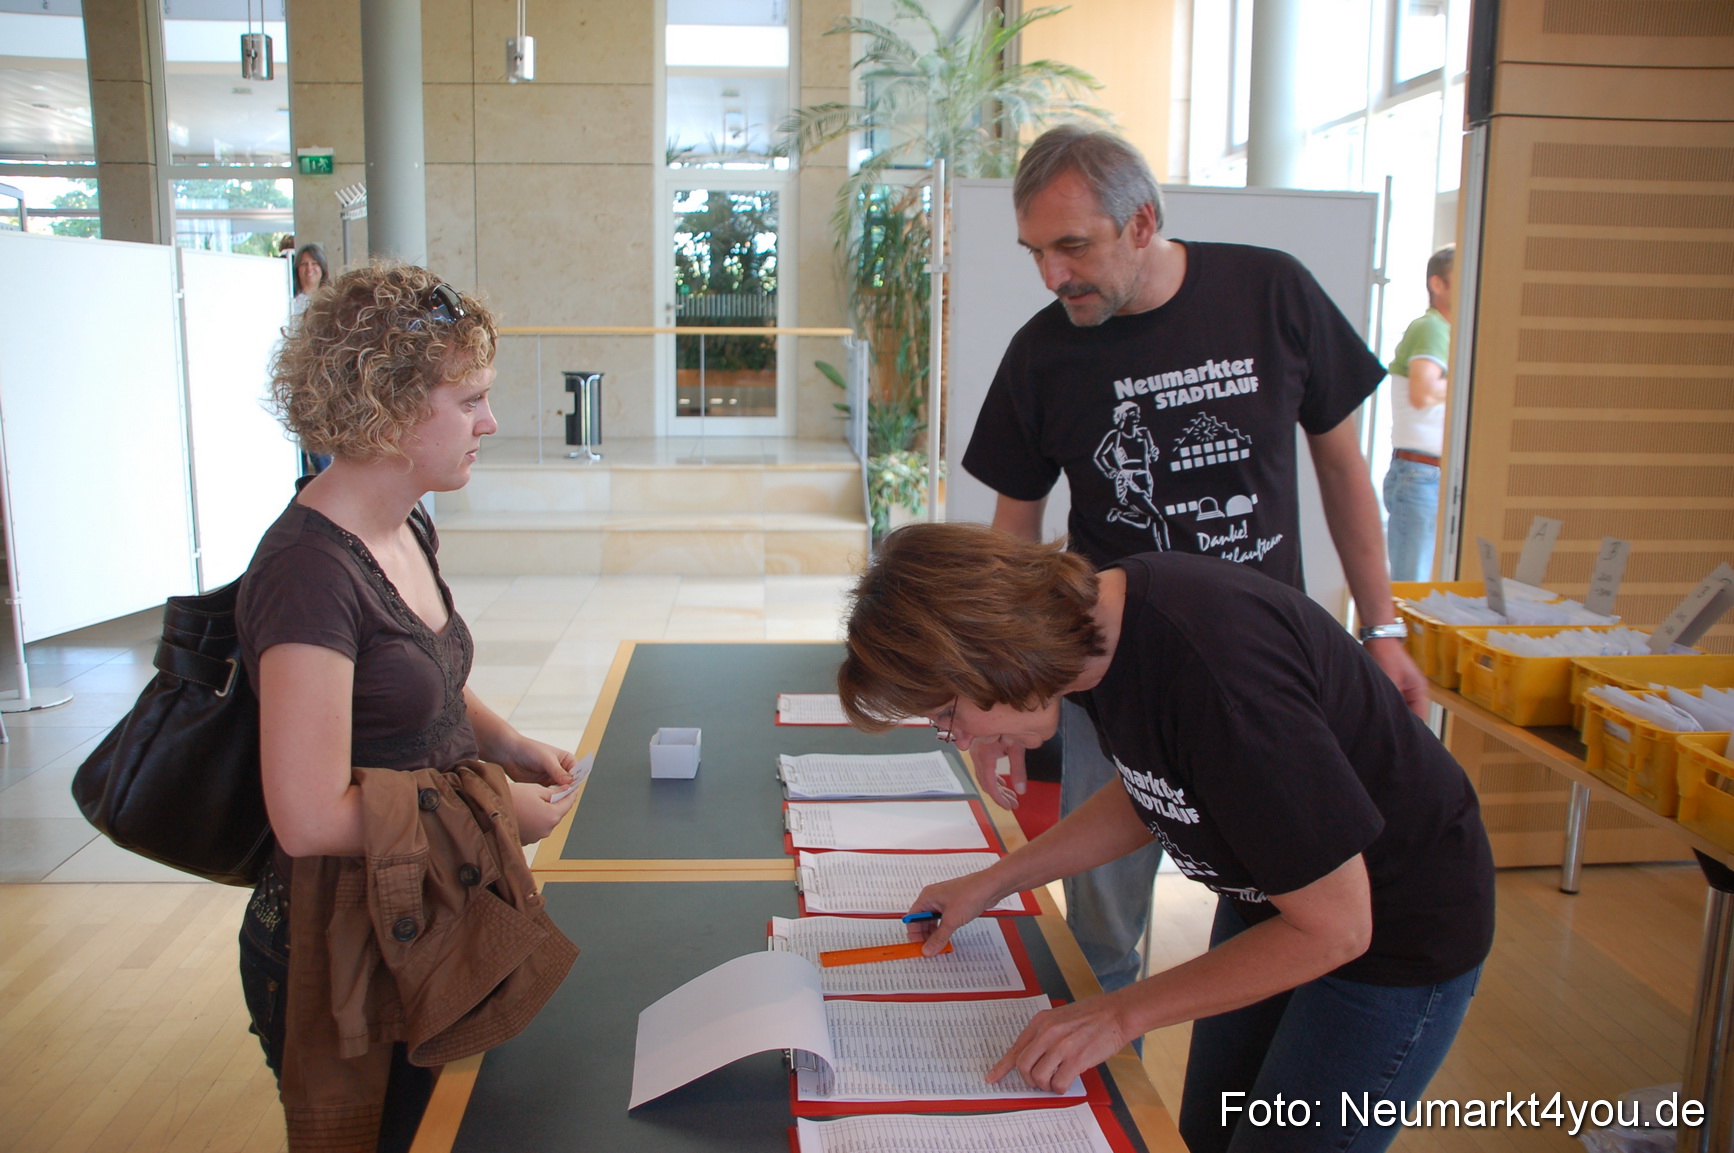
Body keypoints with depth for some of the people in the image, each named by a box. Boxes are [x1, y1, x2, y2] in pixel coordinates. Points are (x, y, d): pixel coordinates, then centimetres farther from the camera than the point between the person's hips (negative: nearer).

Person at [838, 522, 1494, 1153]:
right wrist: (993, 882, 6)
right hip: (1271, 891, 7)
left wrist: (1123, 1013, -19)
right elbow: (1149, 796, 7)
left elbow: (1334, 927, -26)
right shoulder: (1097, 614, -12)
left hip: (1397, 932, -7)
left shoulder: (1213, 674, -38)